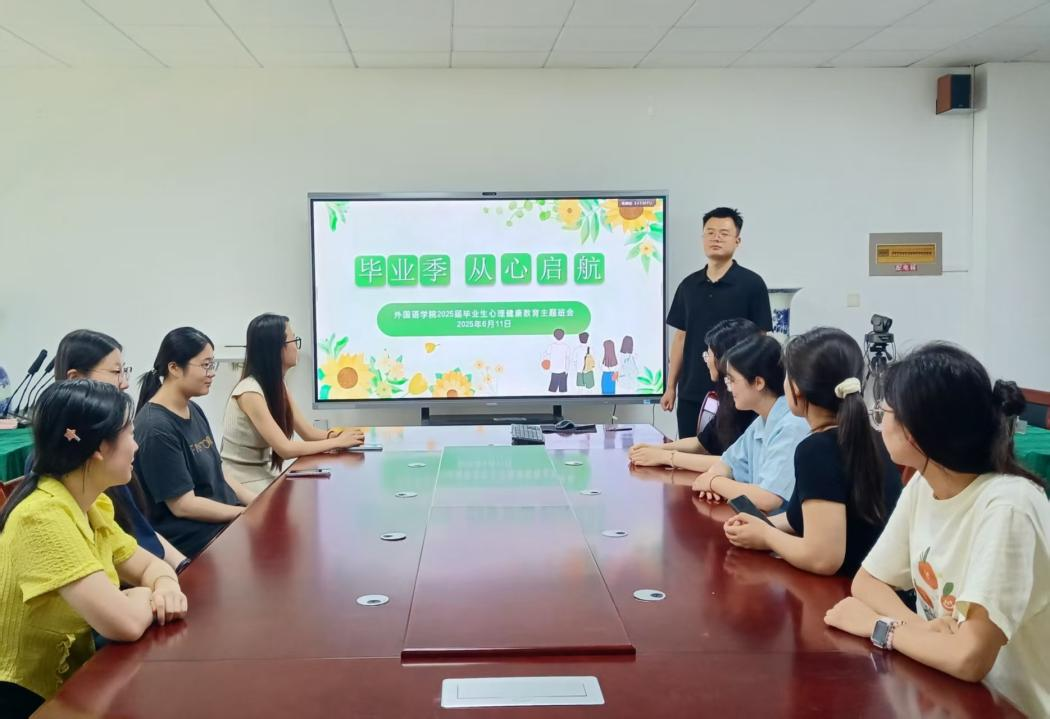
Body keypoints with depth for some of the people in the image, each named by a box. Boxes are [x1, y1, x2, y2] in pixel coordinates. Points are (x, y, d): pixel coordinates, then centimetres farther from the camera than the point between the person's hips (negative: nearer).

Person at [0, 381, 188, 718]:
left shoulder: (91, 506, 2)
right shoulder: (44, 516, -26)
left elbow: (150, 566, 9)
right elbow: (124, 623, -32)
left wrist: (165, 587, -13)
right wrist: (149, 597, -10)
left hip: (72, 685, 8)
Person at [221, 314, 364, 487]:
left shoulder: (278, 384, 6)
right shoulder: (250, 391, -22)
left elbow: (308, 432, 7)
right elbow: (285, 449, -24)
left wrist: (336, 435, -13)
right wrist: (337, 442, -18)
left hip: (264, 476, 8)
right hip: (243, 485, -8)